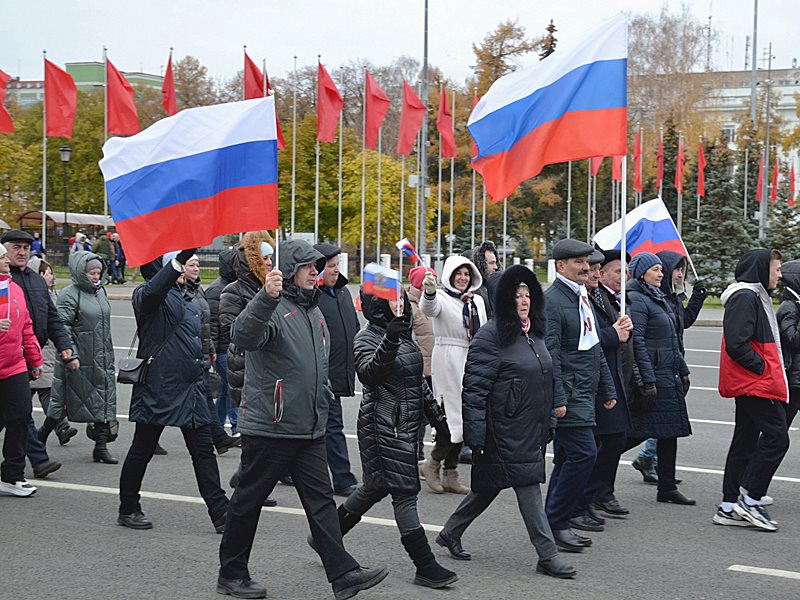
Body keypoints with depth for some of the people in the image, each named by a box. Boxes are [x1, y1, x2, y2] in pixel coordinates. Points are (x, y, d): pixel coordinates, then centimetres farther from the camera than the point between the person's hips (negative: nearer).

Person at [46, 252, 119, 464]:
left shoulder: (100, 291, 13)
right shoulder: (69, 295, -11)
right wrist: (71, 355, -22)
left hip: (102, 359, 7)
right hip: (79, 361, -7)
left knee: (104, 401, 3)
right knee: (63, 400, 3)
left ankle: (101, 446, 6)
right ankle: (43, 435, 20)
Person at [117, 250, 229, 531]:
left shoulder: (185, 299, 17)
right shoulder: (145, 295, -8)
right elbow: (153, 292, -35)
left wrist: (201, 377, 25)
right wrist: (181, 258, -46)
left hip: (190, 389, 7)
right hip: (157, 389, -7)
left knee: (204, 450, 4)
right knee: (142, 450, 6)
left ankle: (220, 514, 4)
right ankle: (128, 509, 20)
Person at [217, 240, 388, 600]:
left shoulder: (313, 310, 15)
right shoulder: (273, 308, -13)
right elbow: (243, 337, -36)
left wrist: (324, 401, 25)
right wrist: (267, 297, -50)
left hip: (310, 431, 8)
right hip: (269, 428, -8)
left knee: (321, 501, 3)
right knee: (248, 501, 5)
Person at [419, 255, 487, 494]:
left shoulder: (477, 301, 14)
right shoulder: (442, 298, -6)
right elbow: (429, 308, -30)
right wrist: (429, 292, -52)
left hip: (472, 363, 7)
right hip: (448, 361, -7)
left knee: (464, 420, 8)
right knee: (456, 417, -12)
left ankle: (450, 476, 15)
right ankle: (432, 464, 7)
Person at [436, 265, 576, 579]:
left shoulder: (533, 333, 13)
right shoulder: (491, 336, -14)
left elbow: (543, 380, 23)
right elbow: (474, 388, -16)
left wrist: (548, 422, 20)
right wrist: (475, 435, -18)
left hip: (531, 430, 9)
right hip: (506, 432, -9)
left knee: (489, 485, 15)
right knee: (528, 485, -5)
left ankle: (450, 533, 29)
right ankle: (547, 555, 2)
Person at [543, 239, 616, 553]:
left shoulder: (583, 298, 18)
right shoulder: (551, 300, -12)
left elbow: (595, 348, 23)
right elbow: (550, 354, -18)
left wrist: (608, 390, 20)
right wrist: (557, 399, -22)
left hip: (585, 393, 10)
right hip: (569, 394, -10)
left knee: (568, 458, 12)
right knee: (583, 453, -14)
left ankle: (554, 525, 19)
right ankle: (556, 524, -4)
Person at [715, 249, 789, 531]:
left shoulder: (756, 296, 19)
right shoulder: (745, 297, -14)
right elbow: (736, 344, -23)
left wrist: (770, 368, 12)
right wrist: (761, 367, -16)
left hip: (750, 383, 11)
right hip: (756, 383, -11)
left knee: (745, 441, 11)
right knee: (777, 437, -10)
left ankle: (729, 507, 14)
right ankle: (750, 500, -6)